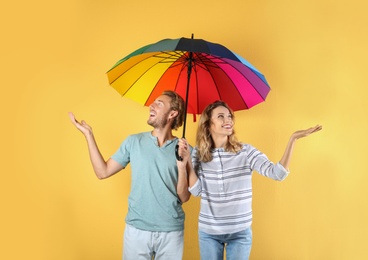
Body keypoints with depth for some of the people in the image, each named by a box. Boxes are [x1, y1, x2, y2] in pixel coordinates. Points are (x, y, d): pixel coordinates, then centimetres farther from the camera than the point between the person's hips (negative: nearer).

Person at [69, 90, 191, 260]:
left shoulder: (184, 150, -3)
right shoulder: (134, 142, 2)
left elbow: (184, 198, -3)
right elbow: (103, 172, 0)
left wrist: (182, 165, -18)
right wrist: (88, 134, -1)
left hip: (171, 232, -1)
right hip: (137, 229, 1)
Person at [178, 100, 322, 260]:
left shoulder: (246, 151, -7)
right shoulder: (198, 153, -2)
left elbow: (278, 173, -18)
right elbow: (196, 191, -8)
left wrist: (293, 139, -25)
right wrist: (187, 161, -17)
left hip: (240, 232, -1)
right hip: (208, 231, 1)